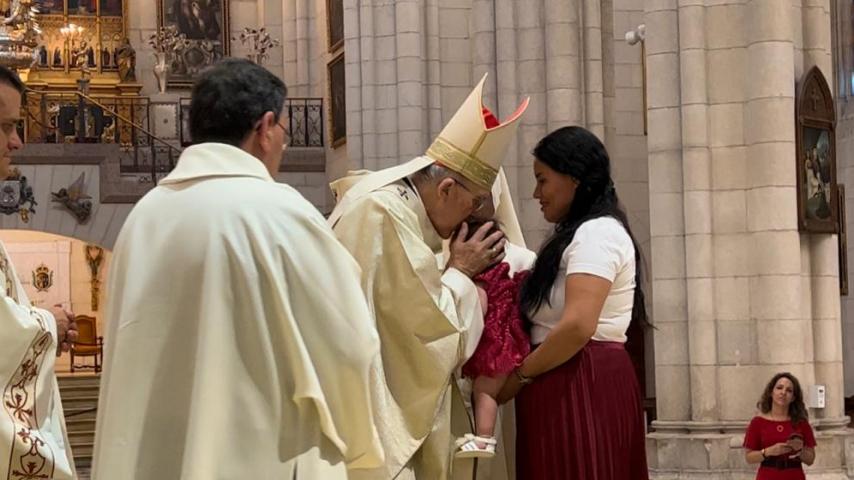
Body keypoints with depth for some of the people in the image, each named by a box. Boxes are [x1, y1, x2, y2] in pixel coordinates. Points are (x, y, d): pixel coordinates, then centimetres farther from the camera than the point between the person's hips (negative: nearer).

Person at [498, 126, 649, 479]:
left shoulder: (596, 233, -10)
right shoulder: (582, 234, 22)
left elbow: (578, 326, -21)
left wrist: (520, 375, -11)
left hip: (584, 387, -10)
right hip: (576, 385, 10)